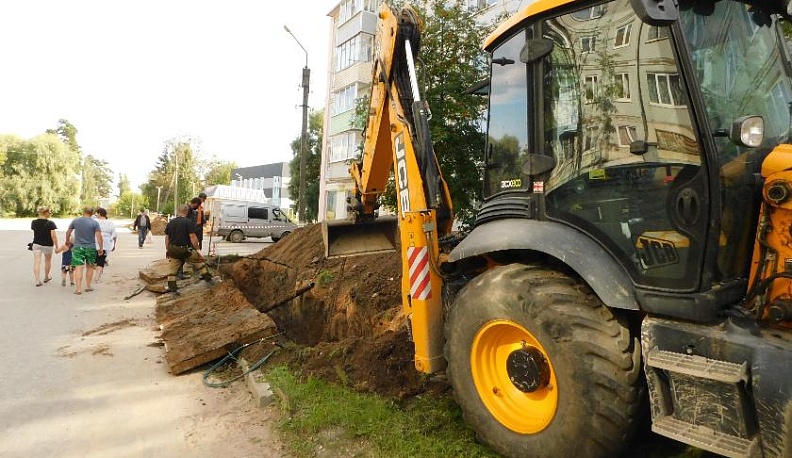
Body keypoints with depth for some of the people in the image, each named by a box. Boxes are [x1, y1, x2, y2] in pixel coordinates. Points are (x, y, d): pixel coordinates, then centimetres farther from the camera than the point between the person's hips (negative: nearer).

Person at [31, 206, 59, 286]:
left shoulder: (34, 222, -2)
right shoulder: (50, 223, -16)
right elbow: (54, 236, -18)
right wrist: (57, 246, -10)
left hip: (36, 244, 3)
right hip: (48, 245, -3)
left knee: (37, 262, 1)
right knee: (48, 261, 17)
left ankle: (38, 280, -6)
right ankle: (46, 277, 32)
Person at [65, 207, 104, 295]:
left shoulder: (75, 221, 2)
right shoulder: (95, 223, -6)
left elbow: (68, 232, 14)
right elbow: (99, 236, -11)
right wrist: (101, 248, -3)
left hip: (78, 247, 1)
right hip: (91, 248, -1)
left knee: (79, 268, -1)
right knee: (90, 267, 13)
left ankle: (78, 289, -5)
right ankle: (88, 286, 18)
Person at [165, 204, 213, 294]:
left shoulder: (171, 222, 9)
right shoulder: (189, 222, -9)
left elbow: (167, 237, 13)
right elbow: (192, 237, -14)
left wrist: (167, 249, 22)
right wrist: (198, 249, -9)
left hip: (172, 249, 5)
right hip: (185, 249, -5)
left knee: (172, 269, 13)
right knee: (199, 260, 14)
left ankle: (172, 288, 16)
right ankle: (207, 278, 15)